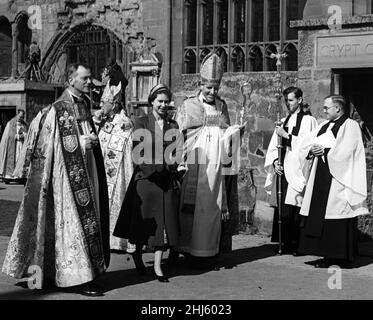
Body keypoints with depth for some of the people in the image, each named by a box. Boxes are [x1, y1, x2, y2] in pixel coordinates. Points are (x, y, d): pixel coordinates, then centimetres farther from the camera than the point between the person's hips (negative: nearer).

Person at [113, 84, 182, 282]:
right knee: (145, 220, 5)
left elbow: (175, 154, 11)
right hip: (146, 177, -3)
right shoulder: (141, 123, 1)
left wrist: (176, 177, 4)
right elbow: (138, 153, -5)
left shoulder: (172, 125, 10)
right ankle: (137, 253, 31)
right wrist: (151, 169, -15)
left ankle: (157, 266, 5)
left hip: (167, 180, 3)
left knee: (164, 222, 0)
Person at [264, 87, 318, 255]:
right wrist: (275, 161, -2)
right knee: (281, 209, 3)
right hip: (282, 170, 6)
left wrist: (287, 135, -10)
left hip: (297, 170, -6)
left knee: (292, 209, -11)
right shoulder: (283, 121, 19)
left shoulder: (308, 121, 0)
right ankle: (284, 244, 9)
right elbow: (273, 146, 16)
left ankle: (293, 245, -4)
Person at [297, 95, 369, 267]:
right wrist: (312, 150, -9)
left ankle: (341, 256, 1)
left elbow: (344, 151, -16)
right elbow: (306, 145, 11)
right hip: (322, 178, 7)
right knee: (320, 215, 4)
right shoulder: (324, 126, 18)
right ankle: (329, 255, 10)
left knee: (337, 218, -6)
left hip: (338, 179, -7)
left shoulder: (351, 126, -4)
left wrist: (324, 151, -16)